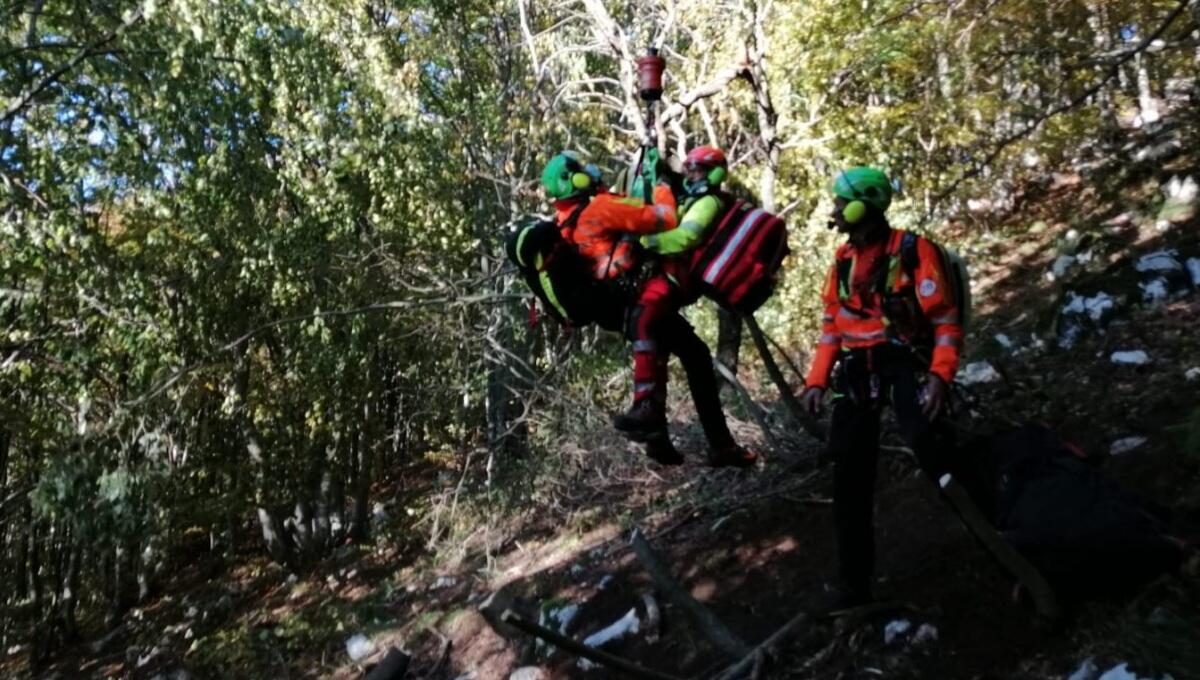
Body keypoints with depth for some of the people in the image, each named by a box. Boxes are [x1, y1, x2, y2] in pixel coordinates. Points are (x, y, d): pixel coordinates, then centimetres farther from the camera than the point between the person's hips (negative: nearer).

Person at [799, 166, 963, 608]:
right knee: (850, 478, 1)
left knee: (930, 445, -31)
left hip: (905, 361, -5)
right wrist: (817, 380, 9)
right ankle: (854, 583, 10)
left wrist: (939, 375, -21)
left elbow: (947, 321, -8)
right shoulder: (843, 260, 12)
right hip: (856, 371, 5)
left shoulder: (913, 251, -7)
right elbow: (831, 325, 17)